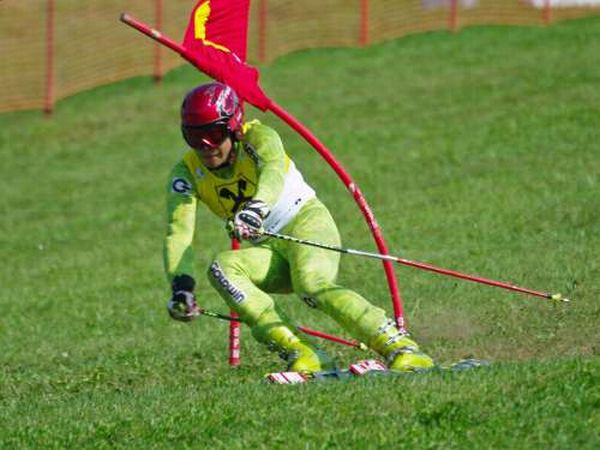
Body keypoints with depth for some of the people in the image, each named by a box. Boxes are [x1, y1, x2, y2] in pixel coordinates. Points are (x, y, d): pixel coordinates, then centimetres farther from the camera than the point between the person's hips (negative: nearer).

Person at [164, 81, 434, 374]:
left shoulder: (257, 138, -14)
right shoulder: (187, 172, -4)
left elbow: (274, 170, -37)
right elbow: (178, 231, -16)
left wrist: (257, 208, -61)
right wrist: (181, 285, -35)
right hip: (268, 251, 5)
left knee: (312, 285, -36)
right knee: (222, 269, -28)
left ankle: (398, 347, -38)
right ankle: (301, 353, -35)